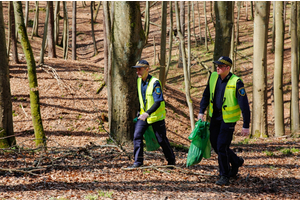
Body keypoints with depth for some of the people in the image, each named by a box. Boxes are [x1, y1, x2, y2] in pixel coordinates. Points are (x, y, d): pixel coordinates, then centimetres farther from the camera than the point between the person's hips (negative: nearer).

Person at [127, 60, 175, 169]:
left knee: (161, 139, 4)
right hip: (143, 115, 6)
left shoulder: (155, 82, -21)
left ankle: (171, 160, 23)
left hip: (156, 116, -6)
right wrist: (140, 111, 20)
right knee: (137, 136, -9)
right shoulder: (139, 81, 2)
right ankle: (138, 161, -4)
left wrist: (147, 113, -38)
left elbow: (158, 102, -27)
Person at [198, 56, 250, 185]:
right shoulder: (213, 77, -1)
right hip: (215, 116, 7)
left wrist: (246, 126, -20)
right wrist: (201, 111, 4)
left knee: (222, 146, -10)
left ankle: (224, 177, 3)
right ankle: (236, 161, 36)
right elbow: (206, 95, 13)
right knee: (215, 144, 12)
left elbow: (244, 105, -18)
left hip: (228, 119, -7)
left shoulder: (236, 83, -19)